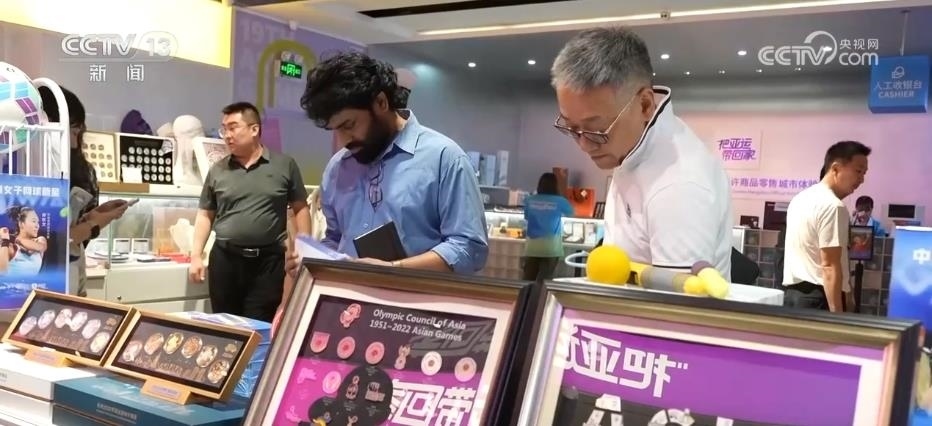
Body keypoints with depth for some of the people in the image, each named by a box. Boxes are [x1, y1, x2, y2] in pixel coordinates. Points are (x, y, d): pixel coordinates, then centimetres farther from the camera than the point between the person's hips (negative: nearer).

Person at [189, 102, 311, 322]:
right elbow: (205, 215, 11)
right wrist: (196, 255, 3)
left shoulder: (285, 165, 2)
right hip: (225, 258, 2)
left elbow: (300, 209, 5)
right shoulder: (217, 170, 8)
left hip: (268, 260, -2)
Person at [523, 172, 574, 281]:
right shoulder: (559, 201, -4)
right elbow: (570, 212, 16)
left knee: (528, 280, 4)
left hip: (532, 245, 2)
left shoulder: (530, 200, 1)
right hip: (551, 247, -2)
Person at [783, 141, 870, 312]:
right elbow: (829, 267, -20)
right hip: (818, 298, -9)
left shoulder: (801, 198, 14)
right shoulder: (833, 206, -14)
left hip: (792, 293, 9)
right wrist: (837, 315, -21)